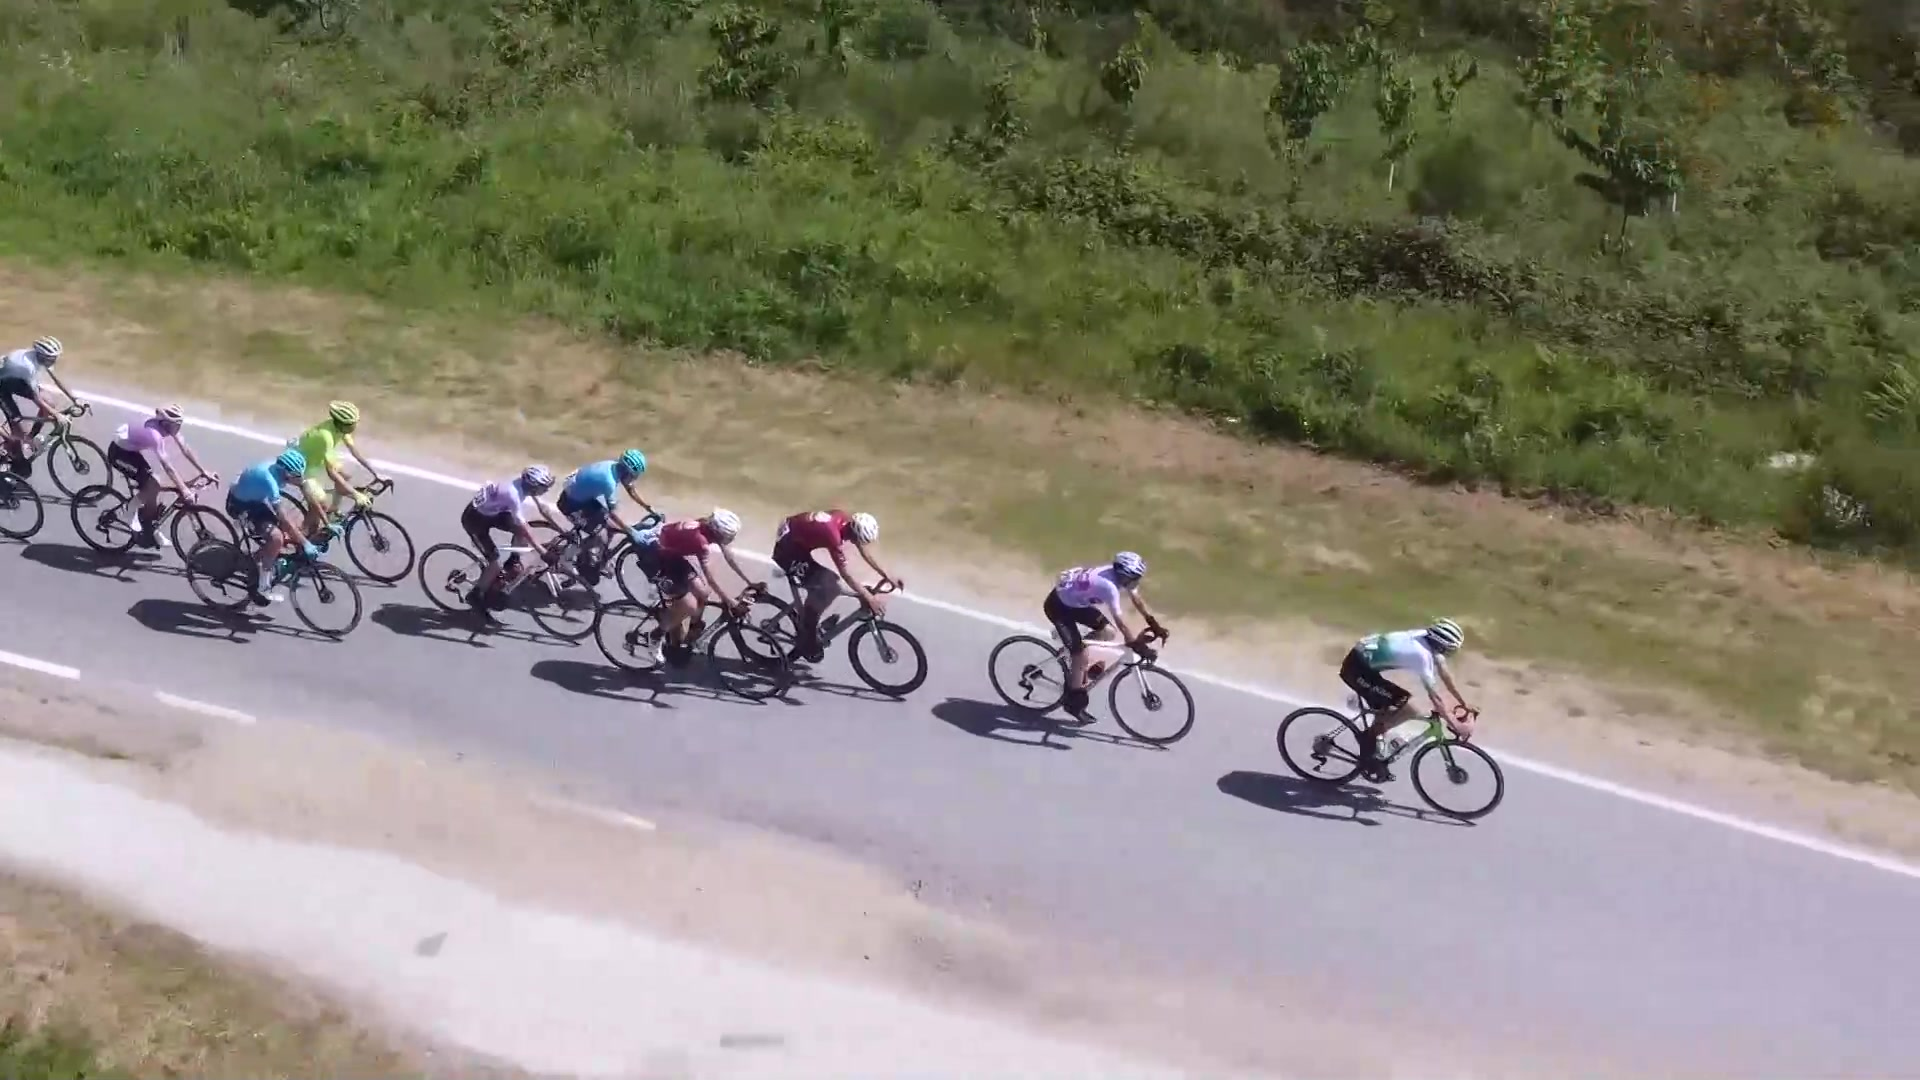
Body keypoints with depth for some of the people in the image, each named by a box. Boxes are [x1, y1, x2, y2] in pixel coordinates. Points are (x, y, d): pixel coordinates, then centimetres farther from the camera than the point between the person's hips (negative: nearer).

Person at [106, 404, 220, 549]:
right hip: (119, 451, -9)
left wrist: (204, 471, -5)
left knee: (152, 484, 6)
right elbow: (167, 466, -38)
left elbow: (186, 449, -4)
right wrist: (184, 490, -38)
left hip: (131, 449, 9)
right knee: (152, 486, -15)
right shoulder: (154, 434, -36)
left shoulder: (167, 425, -12)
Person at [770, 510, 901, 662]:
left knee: (830, 584, 8)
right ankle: (807, 644, -3)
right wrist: (870, 598, -27)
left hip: (798, 543, 9)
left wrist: (887, 575, 4)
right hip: (787, 548, -9)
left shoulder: (848, 521, -10)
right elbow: (846, 574, -30)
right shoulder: (833, 534, -34)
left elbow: (865, 551, 4)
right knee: (821, 589, -14)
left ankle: (809, 628, 20)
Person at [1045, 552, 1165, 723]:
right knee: (1081, 655, -10)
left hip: (1076, 603, 9)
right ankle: (1074, 702, 7)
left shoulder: (1120, 576, -9)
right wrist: (1137, 646, -32)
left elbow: (1137, 600, 4)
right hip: (1058, 606, -9)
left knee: (1108, 632, 2)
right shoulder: (1109, 586, -34)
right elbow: (1120, 620, -34)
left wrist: (1154, 625, -1)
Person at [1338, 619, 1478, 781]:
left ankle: (1373, 756, 28)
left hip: (1362, 661, 10)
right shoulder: (1422, 655, -22)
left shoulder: (1428, 639, 3)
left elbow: (1445, 675, 15)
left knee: (1385, 709, 20)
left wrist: (1464, 703, 20)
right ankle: (1368, 739, 0)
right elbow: (1434, 696, -19)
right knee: (1408, 706, -13)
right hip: (1357, 667, -10)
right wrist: (1455, 724, -13)